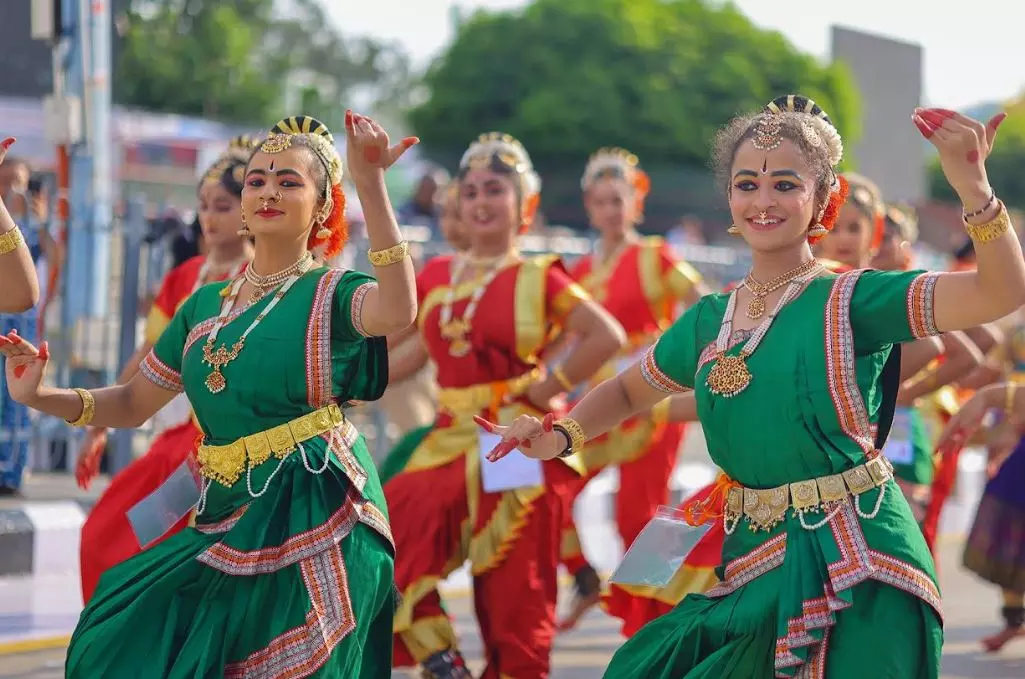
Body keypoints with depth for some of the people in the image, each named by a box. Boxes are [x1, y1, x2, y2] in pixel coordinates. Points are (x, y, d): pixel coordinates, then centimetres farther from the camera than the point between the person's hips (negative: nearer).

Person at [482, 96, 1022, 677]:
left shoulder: (852, 301, -7)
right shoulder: (709, 320, 10)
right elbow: (629, 391, 28)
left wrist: (973, 188, -35)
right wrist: (560, 436, 8)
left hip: (856, 570, -5)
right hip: (751, 562, 5)